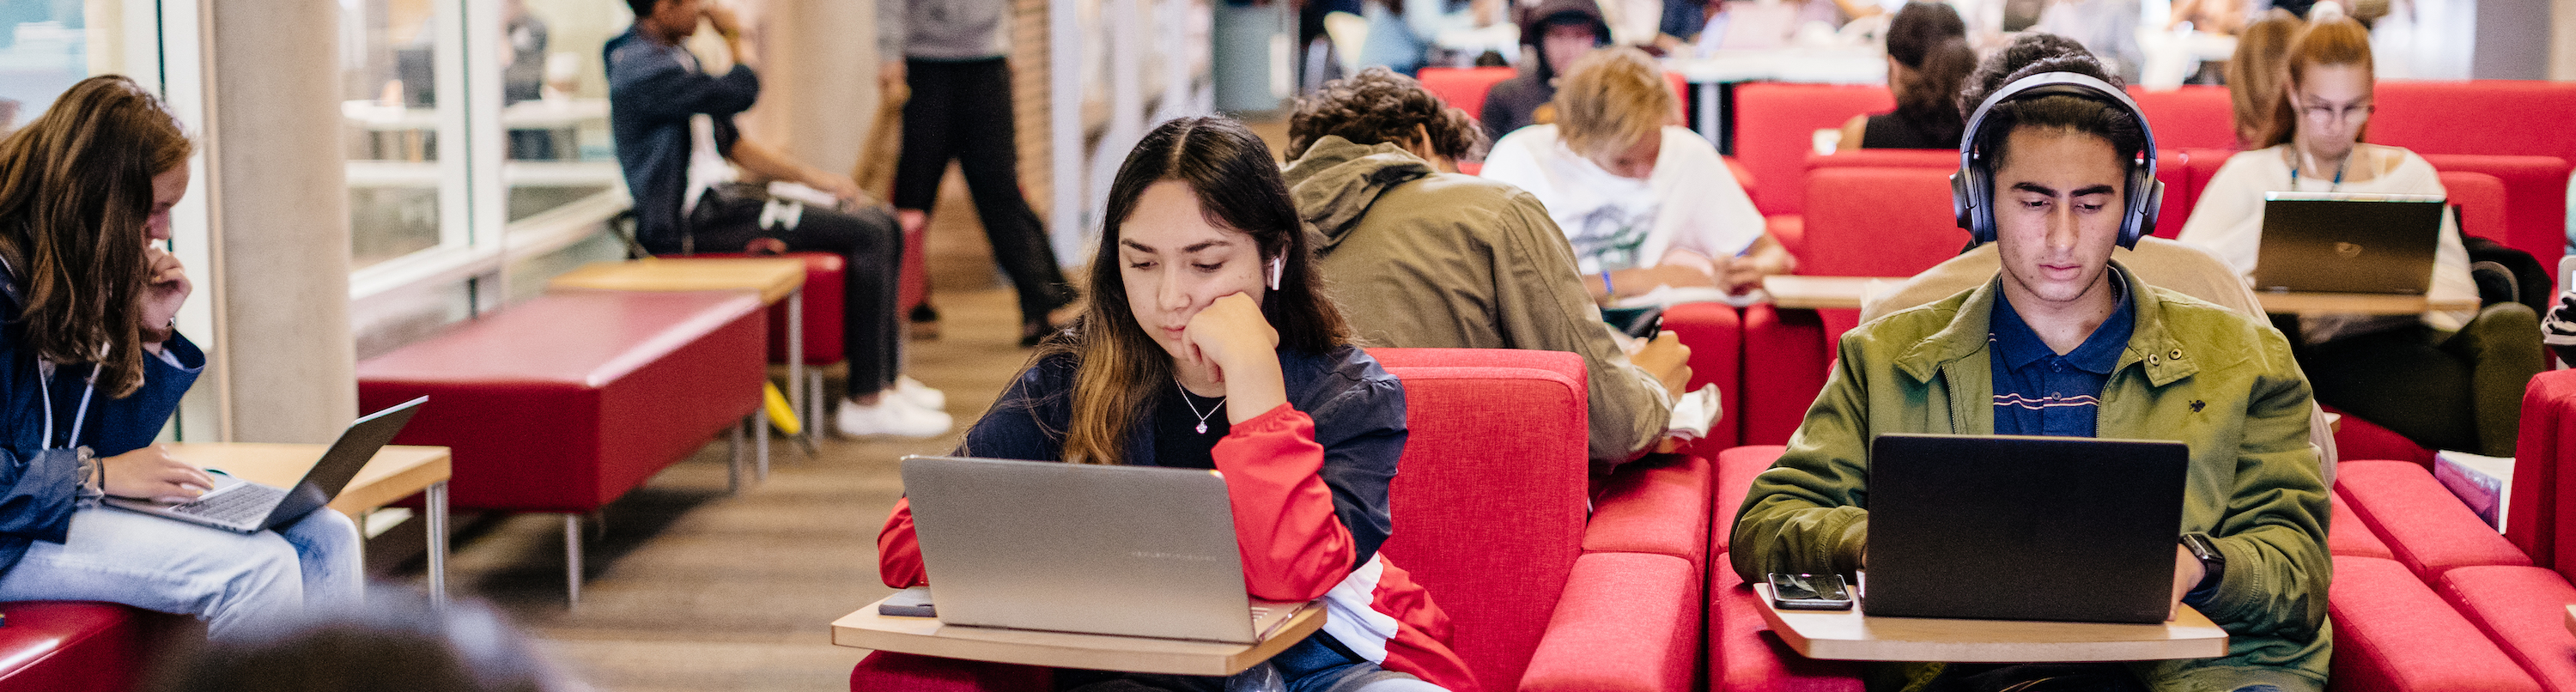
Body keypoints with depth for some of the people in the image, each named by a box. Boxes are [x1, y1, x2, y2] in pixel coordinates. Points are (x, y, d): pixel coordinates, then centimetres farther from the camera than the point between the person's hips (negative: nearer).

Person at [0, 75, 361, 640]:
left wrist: (152, 333, 2)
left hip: (73, 502, 9)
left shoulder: (76, 276, 11)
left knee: (326, 540, -7)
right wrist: (96, 474, -20)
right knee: (257, 567, -26)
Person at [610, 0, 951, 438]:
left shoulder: (675, 58, 18)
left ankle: (889, 377, 16)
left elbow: (733, 145, 21)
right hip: (692, 224, -10)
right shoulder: (642, 68, -16)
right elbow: (739, 93, -24)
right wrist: (734, 38, -4)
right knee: (868, 235, -18)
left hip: (717, 204, 10)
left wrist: (812, 178, 11)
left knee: (883, 225, 8)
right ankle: (865, 402, -15)